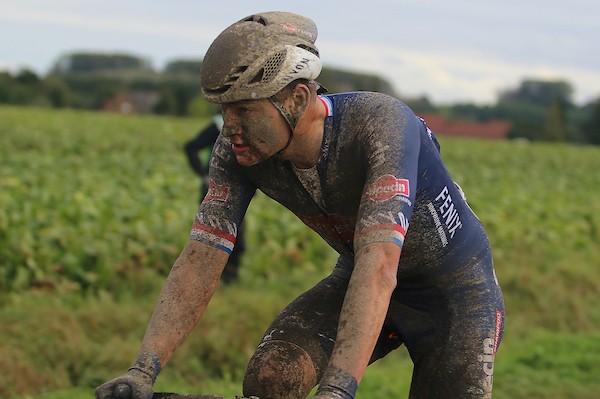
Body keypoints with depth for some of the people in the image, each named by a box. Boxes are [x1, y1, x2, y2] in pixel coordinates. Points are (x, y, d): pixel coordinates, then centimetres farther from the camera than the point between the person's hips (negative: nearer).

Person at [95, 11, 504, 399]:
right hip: (355, 281, 4)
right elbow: (200, 261, -21)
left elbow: (379, 267, -45)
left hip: (456, 289, -4)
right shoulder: (238, 152, -20)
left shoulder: (382, 125, -36)